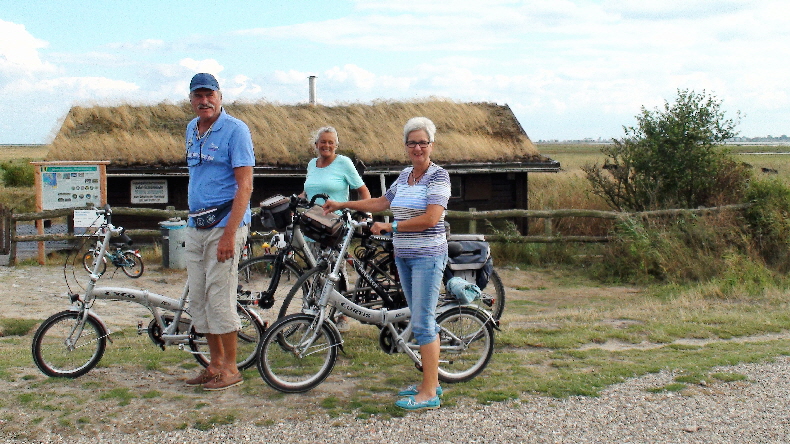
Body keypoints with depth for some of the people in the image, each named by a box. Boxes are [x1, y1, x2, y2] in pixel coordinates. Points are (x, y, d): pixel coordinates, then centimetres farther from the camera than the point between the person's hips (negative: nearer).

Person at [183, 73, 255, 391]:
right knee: (198, 299, 10)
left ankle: (230, 369, 6)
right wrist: (192, 220, 16)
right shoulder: (191, 130, 14)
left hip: (224, 224, -8)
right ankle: (215, 364, 21)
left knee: (219, 296, -6)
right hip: (195, 225, 8)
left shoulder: (235, 130, -10)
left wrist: (229, 234, -22)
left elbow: (244, 185, -15)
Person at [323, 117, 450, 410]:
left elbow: (431, 219, -19)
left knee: (423, 323, -8)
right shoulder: (404, 176, 13)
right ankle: (430, 381, 20)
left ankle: (429, 393, -3)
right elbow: (381, 202, 25)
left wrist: (390, 227, -14)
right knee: (422, 321, 12)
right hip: (403, 256, 8)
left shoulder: (438, 176, -10)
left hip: (427, 256, -8)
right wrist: (341, 205, 27)